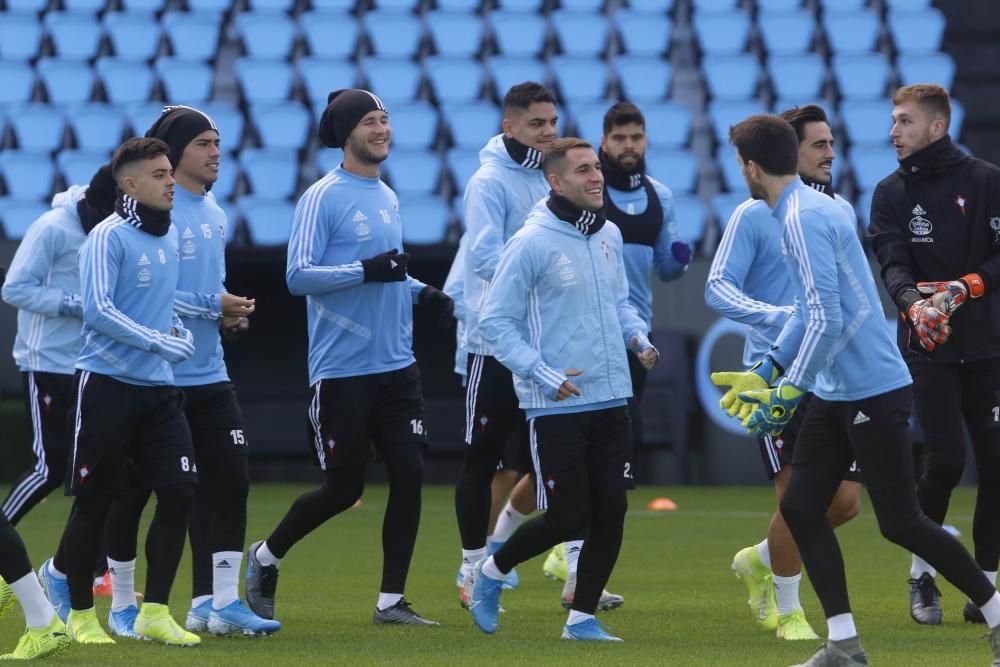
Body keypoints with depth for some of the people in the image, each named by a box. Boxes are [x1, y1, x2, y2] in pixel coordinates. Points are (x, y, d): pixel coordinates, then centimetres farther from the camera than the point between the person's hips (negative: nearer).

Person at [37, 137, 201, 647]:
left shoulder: (169, 237, 12)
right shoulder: (108, 237, -11)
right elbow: (98, 310, -20)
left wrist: (179, 331, 6)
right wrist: (158, 342, -23)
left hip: (158, 390, 7)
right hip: (107, 386, -7)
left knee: (179, 492, -5)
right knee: (93, 503, 1)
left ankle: (155, 614, 4)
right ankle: (80, 613, 18)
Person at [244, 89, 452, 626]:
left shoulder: (387, 198, 14)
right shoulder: (323, 198, -10)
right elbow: (298, 276, -16)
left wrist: (422, 293, 8)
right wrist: (368, 271, -26)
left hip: (396, 365, 7)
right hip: (341, 371, -7)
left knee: (409, 473, -3)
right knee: (343, 487, -2)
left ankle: (391, 601, 5)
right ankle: (266, 556, 23)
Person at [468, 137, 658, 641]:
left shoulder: (609, 236, 8)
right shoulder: (531, 243, -12)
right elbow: (495, 321, -10)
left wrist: (638, 336, 3)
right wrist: (544, 375, -17)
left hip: (611, 401, 6)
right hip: (556, 407, -6)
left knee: (611, 514, 1)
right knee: (567, 518, -5)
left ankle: (582, 618, 13)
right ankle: (492, 572, 21)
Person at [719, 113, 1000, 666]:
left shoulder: (804, 217, -18)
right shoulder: (807, 209, 12)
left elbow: (825, 318, -25)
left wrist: (788, 393, -22)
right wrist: (769, 370, 23)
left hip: (873, 391, -10)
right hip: (837, 393, 10)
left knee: (900, 523, -4)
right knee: (799, 507, 5)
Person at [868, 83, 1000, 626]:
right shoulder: (891, 193, 7)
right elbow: (893, 262, -6)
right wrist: (912, 301, -27)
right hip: (926, 345, 0)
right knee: (945, 458, -11)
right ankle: (922, 574, 8)